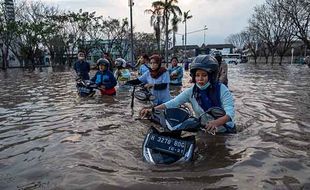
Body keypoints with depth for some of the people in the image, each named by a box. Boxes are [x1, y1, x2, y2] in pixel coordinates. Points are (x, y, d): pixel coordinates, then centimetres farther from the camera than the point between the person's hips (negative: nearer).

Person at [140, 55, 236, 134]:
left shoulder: (221, 89, -16)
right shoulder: (191, 92, -9)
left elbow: (230, 112, -27)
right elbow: (172, 103, -18)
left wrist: (216, 122, -49)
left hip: (226, 132, -1)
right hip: (205, 132, 2)